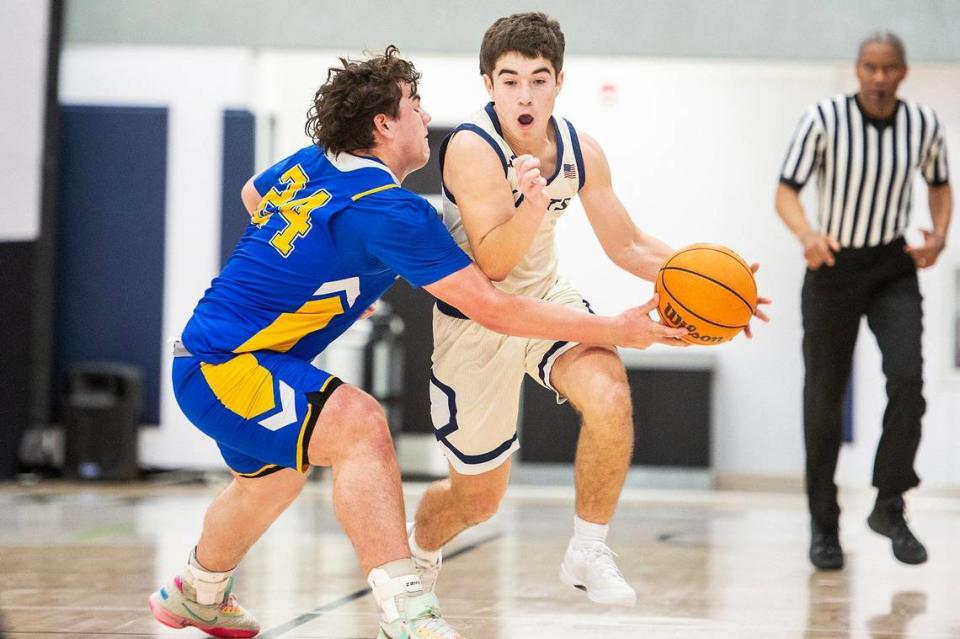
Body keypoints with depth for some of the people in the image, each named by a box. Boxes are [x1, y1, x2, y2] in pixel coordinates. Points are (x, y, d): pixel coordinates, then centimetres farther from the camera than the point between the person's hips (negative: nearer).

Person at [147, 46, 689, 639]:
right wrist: (616, 331, -16)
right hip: (222, 368, -10)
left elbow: (252, 194, 30)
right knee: (358, 423, -31)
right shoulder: (391, 211, -21)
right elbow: (492, 307, -21)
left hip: (207, 361, 10)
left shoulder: (309, 165, 5)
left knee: (274, 477, 33)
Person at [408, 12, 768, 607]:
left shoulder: (581, 151, -8)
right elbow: (493, 264, -29)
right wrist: (532, 202, -47)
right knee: (478, 497, 6)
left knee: (610, 399, -29)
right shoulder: (472, 148, -26)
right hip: (475, 320, -4)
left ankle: (589, 552, -8)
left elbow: (628, 245, 3)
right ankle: (418, 550, 43)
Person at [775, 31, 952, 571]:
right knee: (824, 399, 3)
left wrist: (939, 234, -7)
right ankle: (824, 526, 18)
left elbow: (939, 184, 12)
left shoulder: (925, 125, -5)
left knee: (907, 379, -20)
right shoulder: (825, 120, -14)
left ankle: (890, 506, -5)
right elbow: (787, 190, -14)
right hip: (833, 268, -1)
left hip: (894, 268, 1)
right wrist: (807, 233, -34)